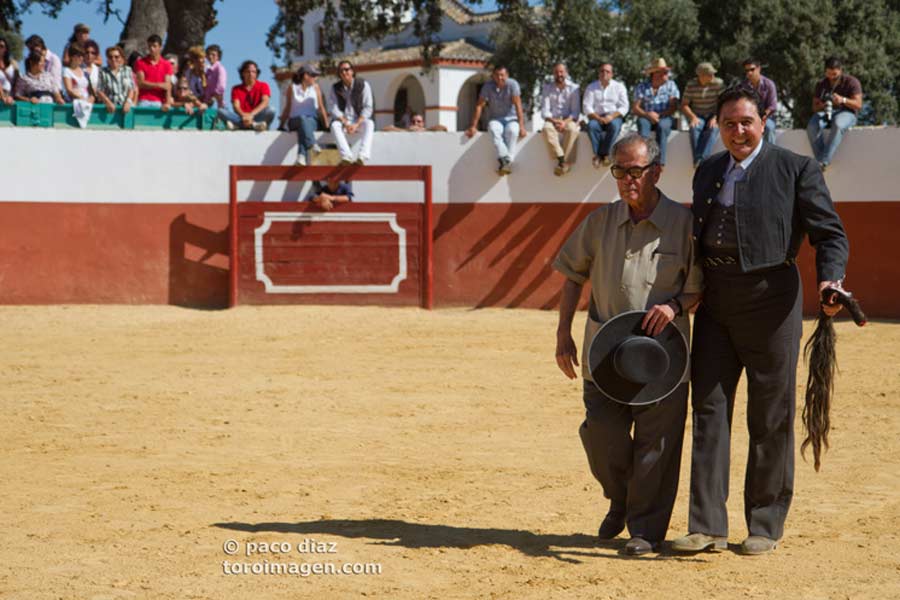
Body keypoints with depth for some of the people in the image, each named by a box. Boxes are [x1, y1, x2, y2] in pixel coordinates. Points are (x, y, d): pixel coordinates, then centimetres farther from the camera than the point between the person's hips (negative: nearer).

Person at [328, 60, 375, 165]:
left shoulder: (363, 85, -2)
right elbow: (333, 108, -3)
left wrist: (356, 124, -19)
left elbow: (368, 108, -7)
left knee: (369, 124, -34)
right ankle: (346, 157, -46)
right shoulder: (335, 88, 4)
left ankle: (362, 157, -51)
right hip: (343, 121, 1)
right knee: (334, 125, -32)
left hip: (360, 121, -1)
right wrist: (346, 123, -18)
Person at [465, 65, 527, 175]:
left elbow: (517, 105, -16)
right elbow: (479, 106, -5)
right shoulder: (488, 86, -6)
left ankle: (507, 162, -36)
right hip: (495, 119, 1)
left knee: (512, 130, -36)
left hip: (511, 118, -1)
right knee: (494, 129, -35)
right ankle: (505, 160, -43)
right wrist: (473, 126, -9)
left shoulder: (512, 84, -11)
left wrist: (521, 126, -22)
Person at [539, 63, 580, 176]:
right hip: (552, 120, 1)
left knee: (572, 129, -37)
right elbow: (544, 111, 2)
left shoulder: (573, 88, 5)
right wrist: (554, 121, -18)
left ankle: (564, 162, -33)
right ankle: (561, 159, -38)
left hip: (568, 120, -1)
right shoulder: (547, 88, 10)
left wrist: (565, 122, -20)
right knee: (547, 128, -35)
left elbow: (576, 111, -1)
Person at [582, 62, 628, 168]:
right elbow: (586, 107, 0)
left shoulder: (619, 86, 8)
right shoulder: (591, 87, 9)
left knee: (614, 125, -36)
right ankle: (603, 155, -33)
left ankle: (600, 155, -31)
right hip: (597, 117, 1)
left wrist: (612, 116, -18)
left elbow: (624, 107, 0)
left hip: (614, 117, -1)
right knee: (591, 126, -34)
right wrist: (598, 118, -17)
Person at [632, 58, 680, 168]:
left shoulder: (671, 85, 6)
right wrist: (647, 115, -20)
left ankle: (660, 161, -37)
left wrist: (659, 115, -17)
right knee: (642, 123, -34)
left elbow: (673, 107, -2)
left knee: (662, 125, -35)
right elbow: (635, 108, 0)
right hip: (646, 116, 1)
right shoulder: (642, 86, 6)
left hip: (665, 117, -1)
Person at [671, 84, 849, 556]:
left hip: (770, 299, -5)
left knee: (771, 419, 4)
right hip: (715, 303, 5)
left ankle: (765, 526, 15)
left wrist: (830, 280, -24)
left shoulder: (796, 169, -3)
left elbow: (830, 233, -6)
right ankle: (707, 526, 6)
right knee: (708, 409, 2)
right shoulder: (707, 172, 13)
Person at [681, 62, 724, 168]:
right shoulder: (691, 85, 0)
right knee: (694, 128, -33)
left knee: (713, 128, -34)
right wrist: (693, 117, -17)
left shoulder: (718, 84, -3)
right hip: (698, 116, 1)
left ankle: (701, 159, -42)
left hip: (713, 116, -1)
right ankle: (697, 160, -38)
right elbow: (684, 105, 0)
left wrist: (715, 118, -21)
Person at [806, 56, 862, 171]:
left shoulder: (851, 82, -1)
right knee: (812, 127, -32)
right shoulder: (821, 85, 11)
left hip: (846, 112, -4)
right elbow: (814, 107, 10)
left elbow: (858, 104, -9)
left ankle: (824, 161, -43)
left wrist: (843, 100, -29)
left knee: (838, 125, -42)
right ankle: (819, 160, -36)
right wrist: (821, 106, -17)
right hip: (825, 113, 4)